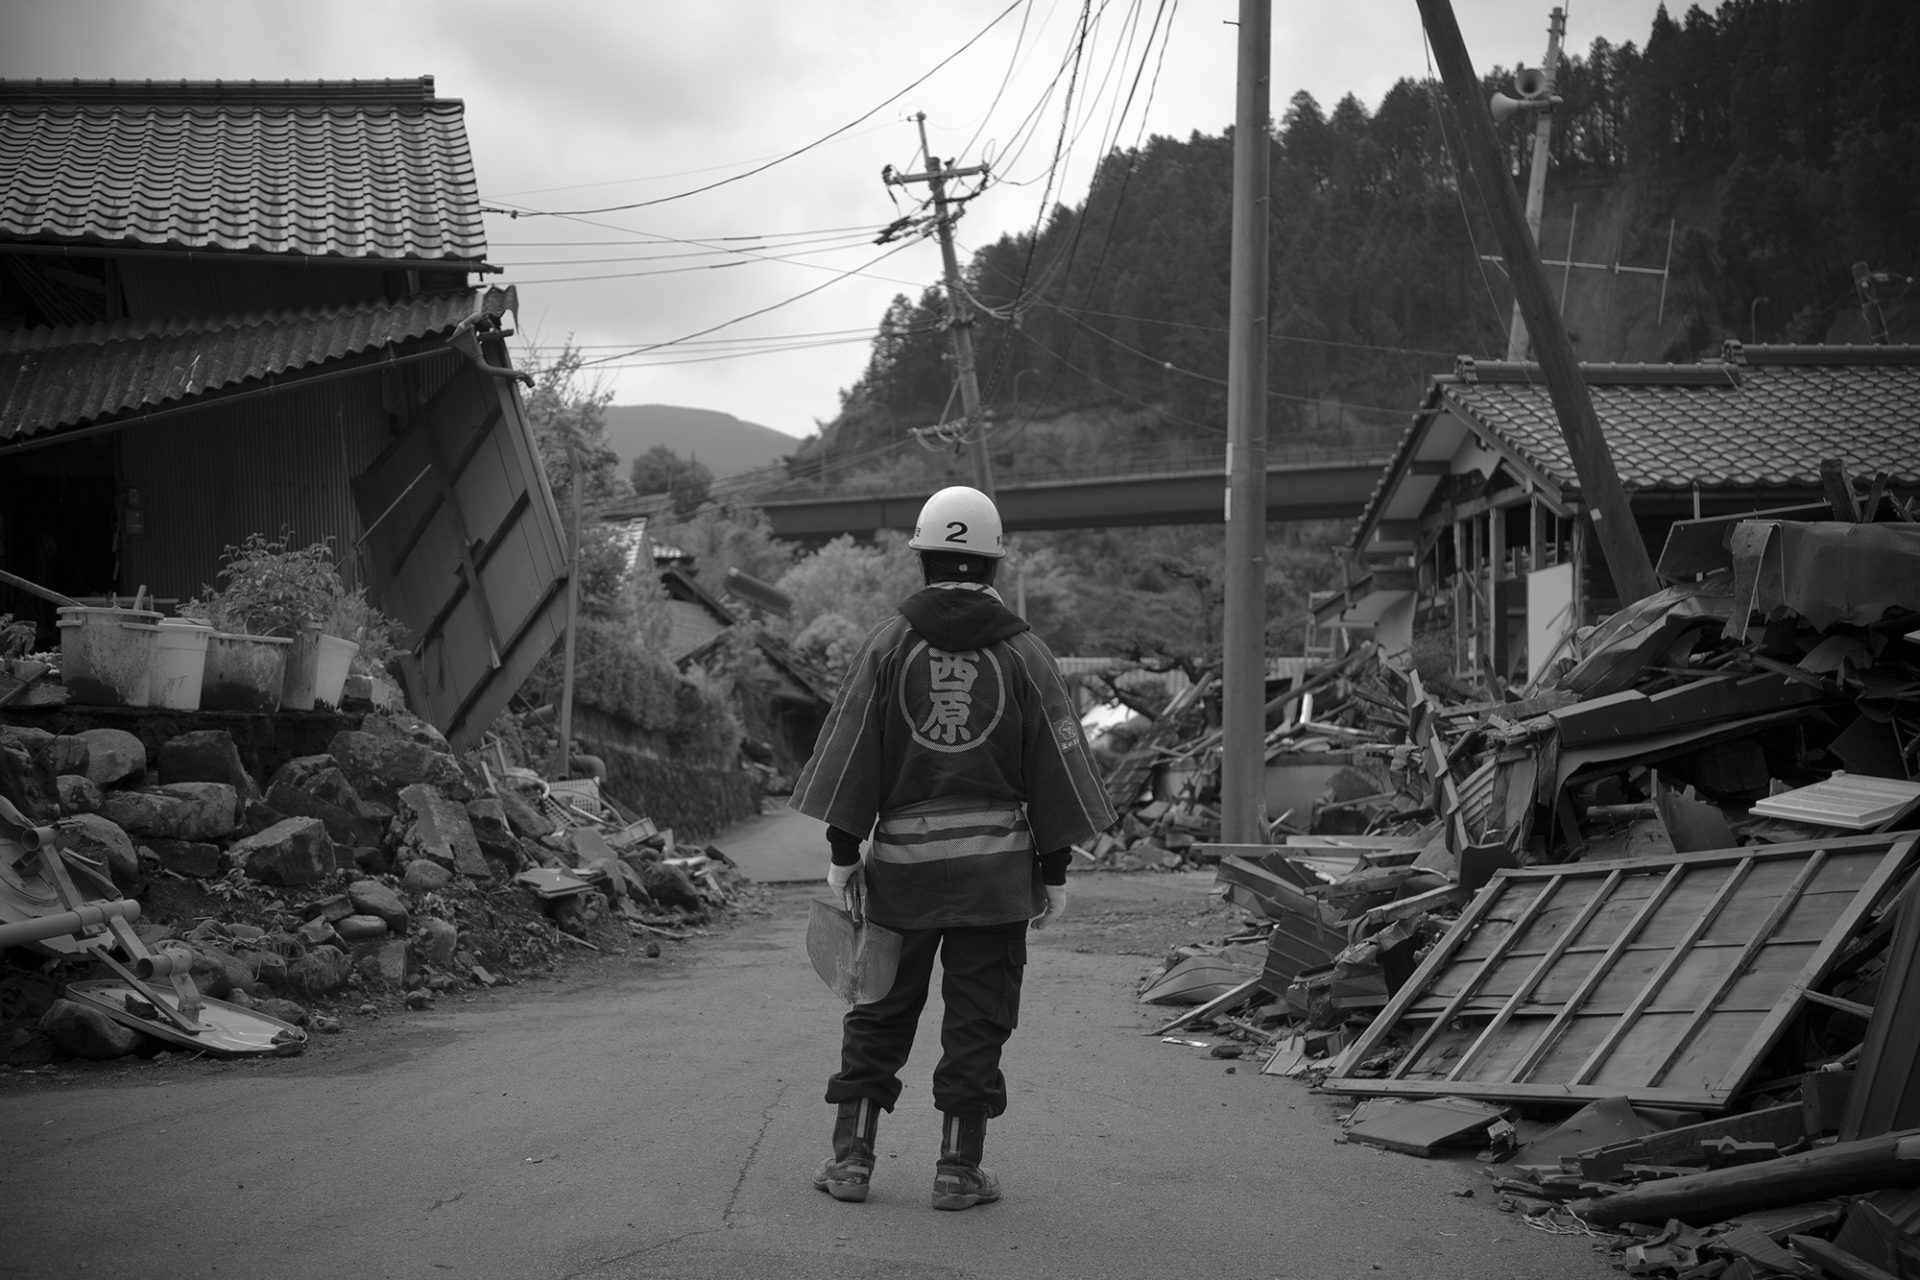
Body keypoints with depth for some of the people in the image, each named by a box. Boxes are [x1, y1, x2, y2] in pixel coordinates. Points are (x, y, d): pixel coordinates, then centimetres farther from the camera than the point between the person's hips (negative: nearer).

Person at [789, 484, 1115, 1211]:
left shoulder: (888, 643, -1)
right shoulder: (1023, 653, 0)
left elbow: (849, 754, -2)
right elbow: (1056, 767, 1)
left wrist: (842, 853, 3)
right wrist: (1054, 870, 7)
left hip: (901, 859, 1)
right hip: (995, 865, -1)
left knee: (879, 1013, 11)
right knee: (976, 1021, 6)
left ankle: (851, 1159, 14)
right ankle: (959, 1172, 10)